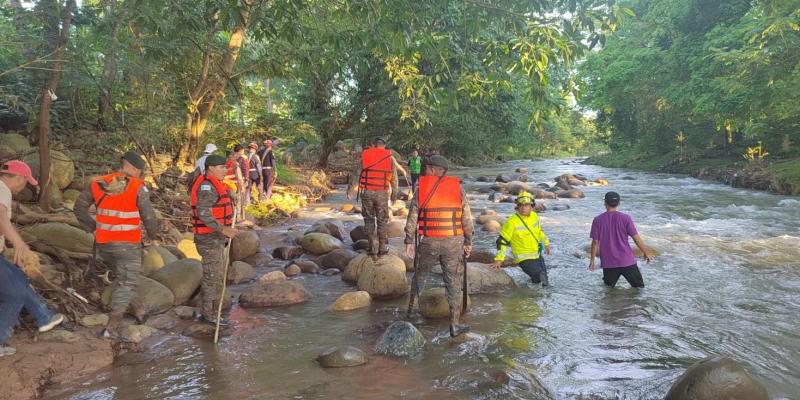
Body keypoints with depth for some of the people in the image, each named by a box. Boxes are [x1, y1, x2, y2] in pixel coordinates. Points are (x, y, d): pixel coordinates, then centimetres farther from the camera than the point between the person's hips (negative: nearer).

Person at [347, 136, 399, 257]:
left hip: (366, 192, 0)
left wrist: (350, 189, 4)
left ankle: (373, 248, 6)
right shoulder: (390, 158, 3)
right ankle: (382, 248, 18)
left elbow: (356, 173, 0)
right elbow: (394, 178, 5)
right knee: (382, 220, 13)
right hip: (382, 193, 0)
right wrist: (394, 194, 13)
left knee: (369, 220, 11)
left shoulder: (365, 156, 3)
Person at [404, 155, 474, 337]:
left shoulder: (421, 189, -1)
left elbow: (412, 218, -2)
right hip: (453, 242, 0)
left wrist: (409, 242, 5)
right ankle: (455, 325, 11)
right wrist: (468, 242, 9)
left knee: (420, 275, 23)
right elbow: (467, 218, 1)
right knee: (454, 282, 8)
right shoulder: (458, 188, 2)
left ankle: (412, 308, 35)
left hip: (428, 242, 0)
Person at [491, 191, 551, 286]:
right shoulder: (511, 222, -23)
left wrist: (546, 243, 26)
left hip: (537, 255, 7)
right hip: (524, 258, -7)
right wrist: (499, 259, -24)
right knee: (538, 279, -16)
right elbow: (502, 240, -20)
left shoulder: (534, 216, -3)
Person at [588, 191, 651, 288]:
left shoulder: (597, 220, -4)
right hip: (627, 261, -1)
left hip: (608, 263, 1)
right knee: (638, 287, 10)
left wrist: (592, 260, 5)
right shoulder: (625, 218, -6)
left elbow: (595, 242, -3)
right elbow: (636, 238, -4)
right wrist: (645, 252, 10)